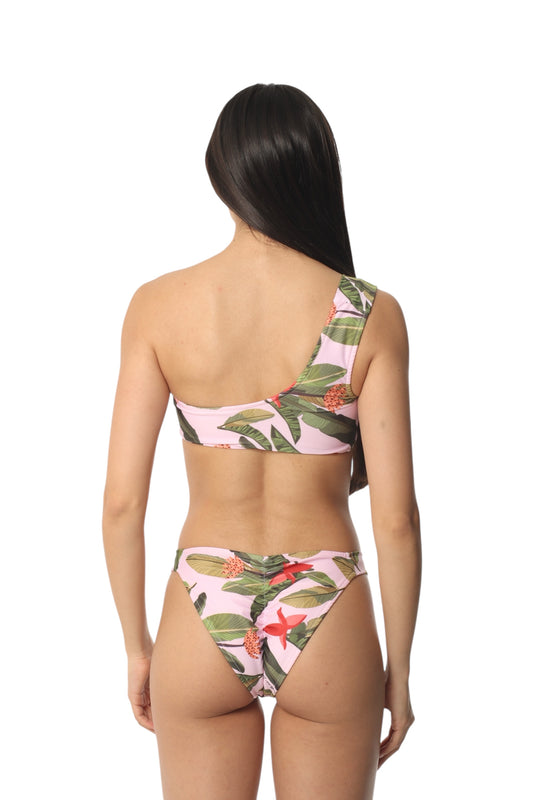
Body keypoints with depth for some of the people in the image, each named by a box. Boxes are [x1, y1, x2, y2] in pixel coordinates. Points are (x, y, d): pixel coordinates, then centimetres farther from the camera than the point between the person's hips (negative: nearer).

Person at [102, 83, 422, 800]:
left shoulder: (159, 306, -8)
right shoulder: (371, 315, -10)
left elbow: (122, 504, -6)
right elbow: (397, 518, -9)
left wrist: (136, 646, 8)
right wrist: (400, 668, 4)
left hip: (203, 622, 1)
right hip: (327, 628, 0)